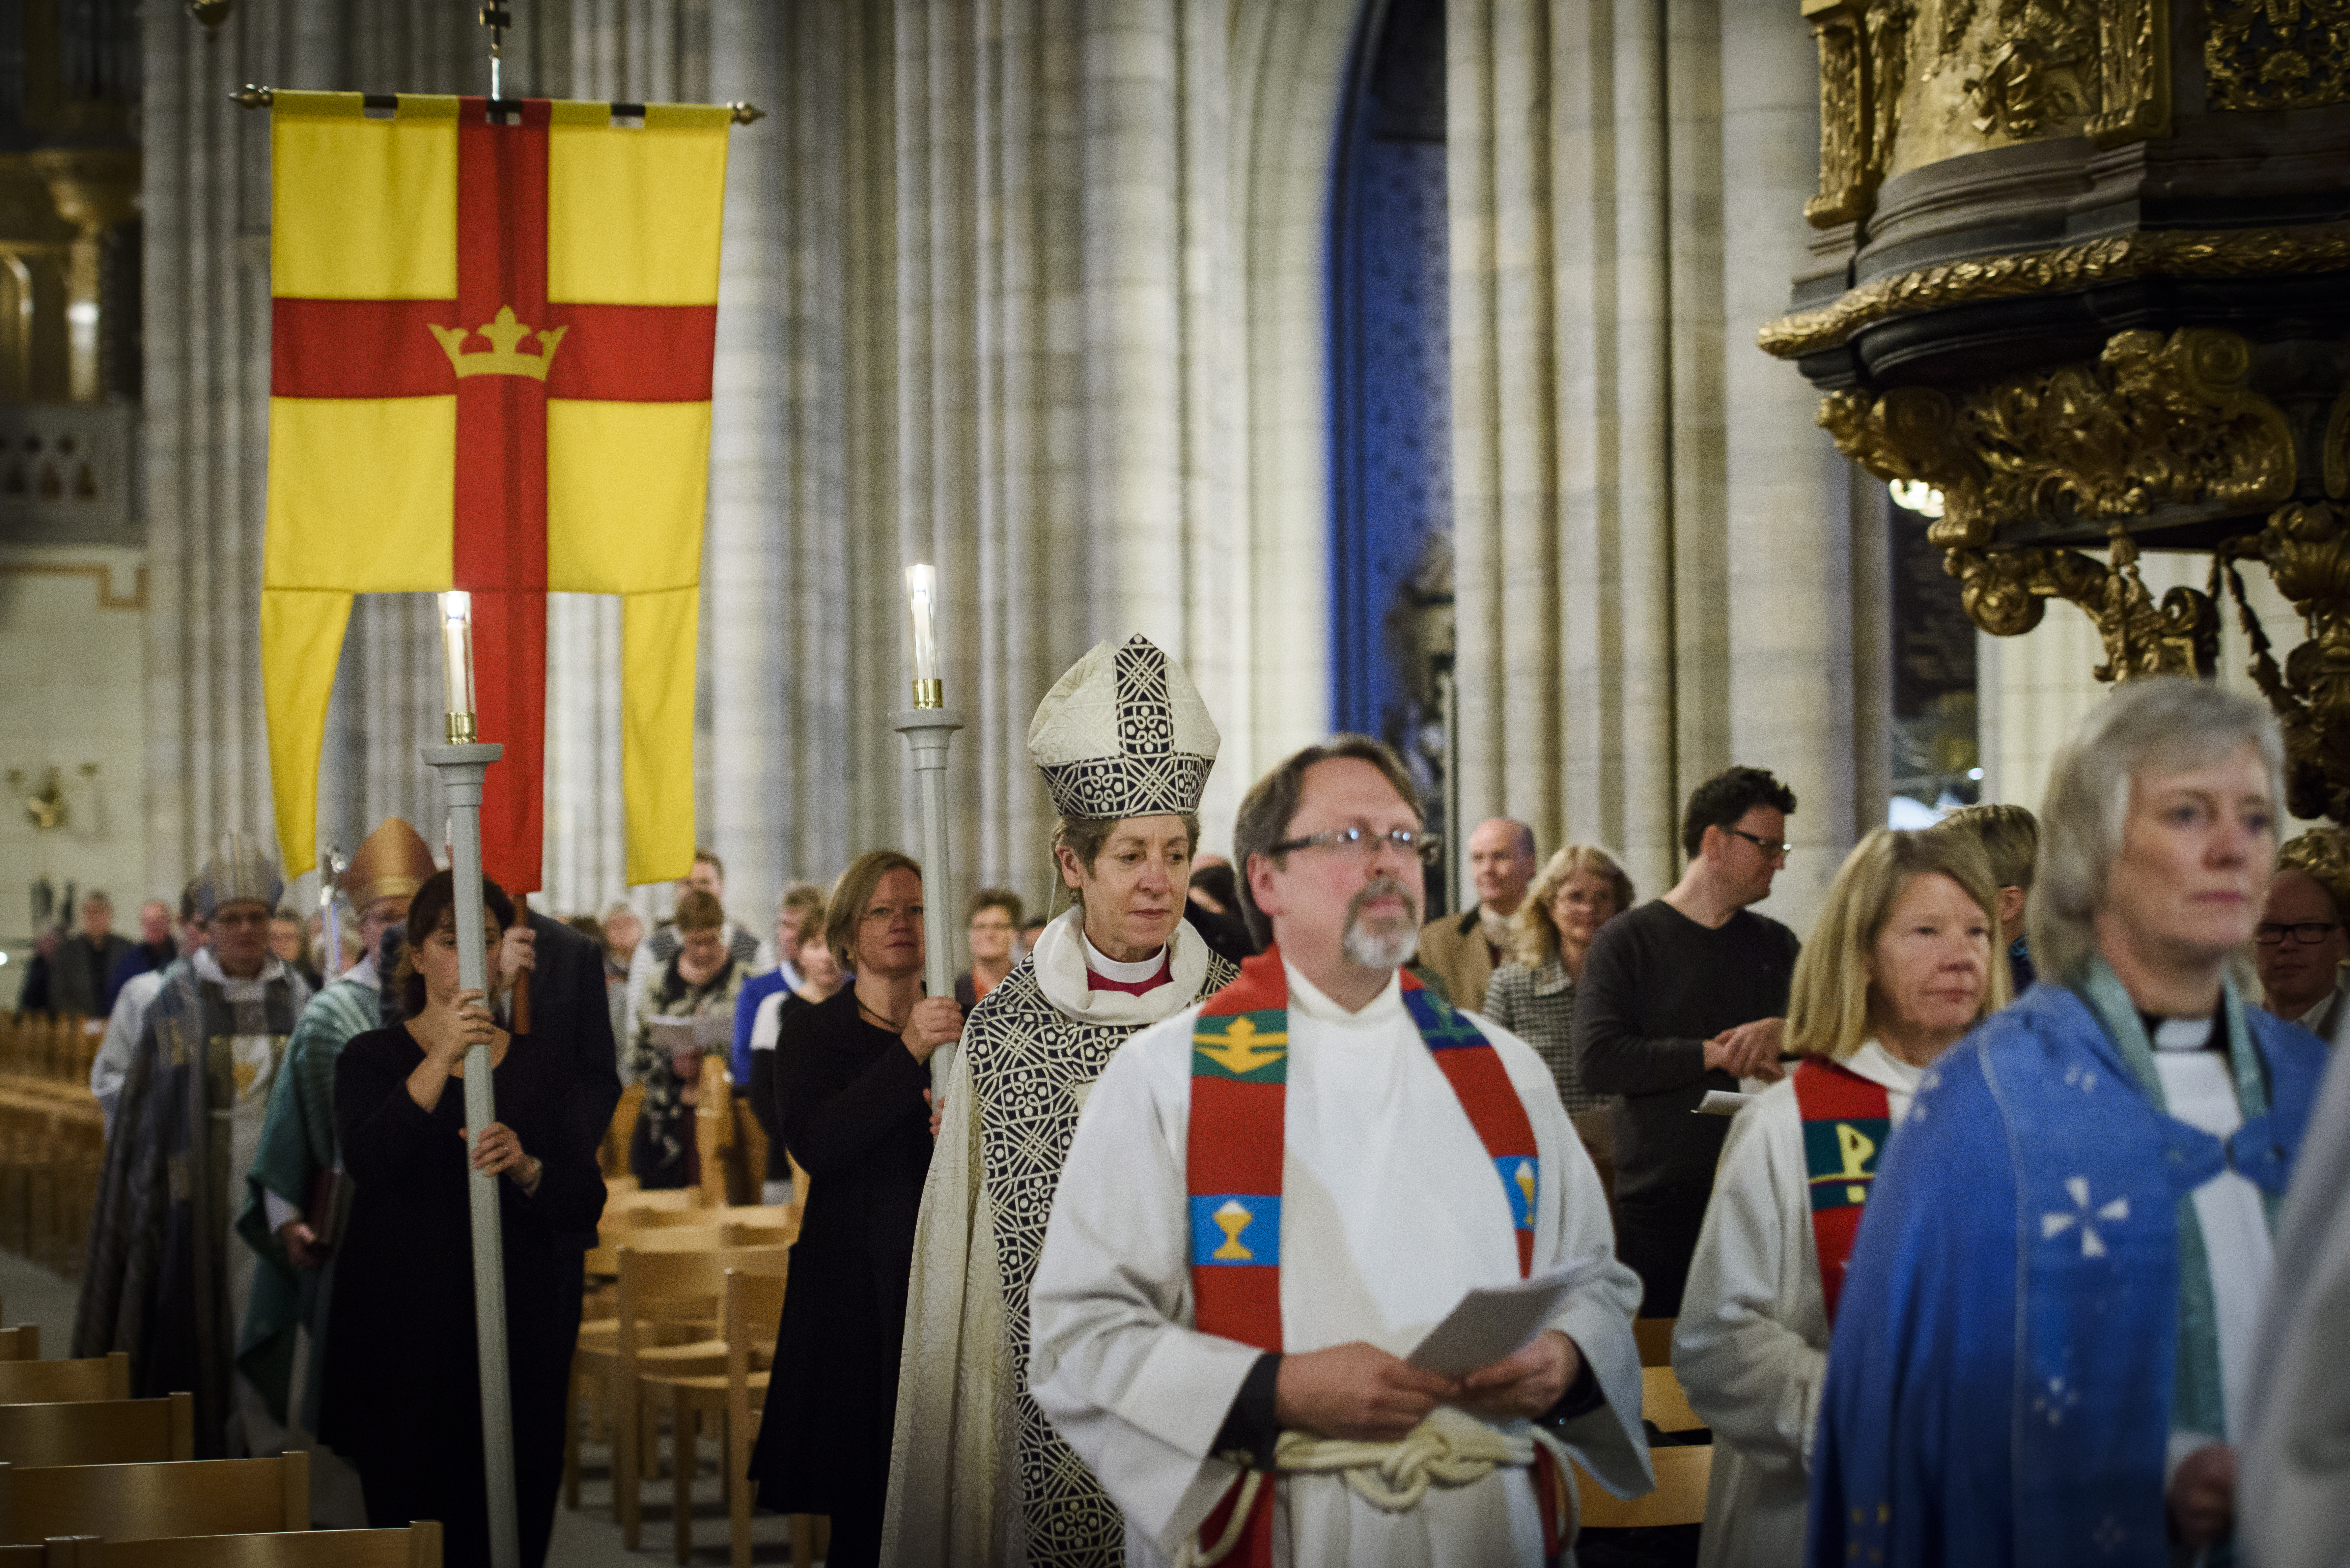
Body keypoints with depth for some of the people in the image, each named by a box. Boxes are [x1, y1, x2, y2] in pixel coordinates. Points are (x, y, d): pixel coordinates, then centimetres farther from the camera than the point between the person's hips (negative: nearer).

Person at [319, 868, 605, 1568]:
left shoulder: (544, 1066, 12)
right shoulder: (374, 1058, 5)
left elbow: (587, 1203, 3)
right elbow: (367, 1163, -16)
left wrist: (524, 1168, -18)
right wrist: (443, 1057, -24)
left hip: (516, 1341, 2)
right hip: (403, 1341, -2)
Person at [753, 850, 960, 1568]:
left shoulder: (966, 1030, 12)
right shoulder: (814, 1036, 6)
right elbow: (816, 1145, -13)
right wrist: (908, 1053, -19)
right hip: (856, 1287, -2)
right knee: (865, 1507, -6)